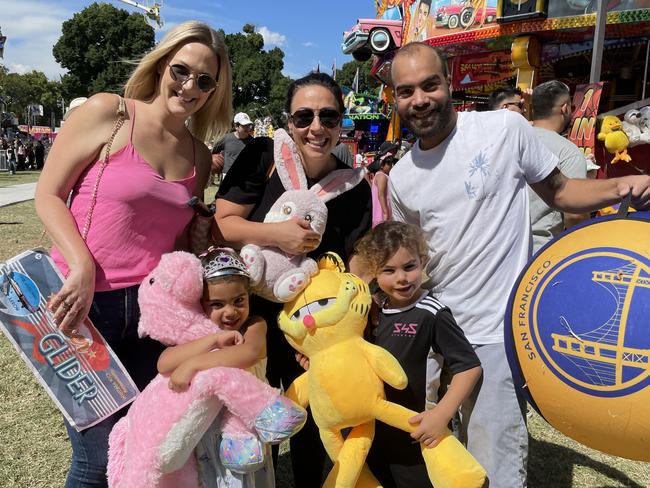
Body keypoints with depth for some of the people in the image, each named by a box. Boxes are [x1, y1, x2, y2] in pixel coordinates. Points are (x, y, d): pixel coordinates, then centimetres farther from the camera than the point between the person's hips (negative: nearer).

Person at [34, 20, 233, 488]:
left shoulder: (199, 156, 9)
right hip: (85, 301, -4)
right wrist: (83, 268, -18)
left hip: (153, 309, 5)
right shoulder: (106, 113, -5)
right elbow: (48, 195, -6)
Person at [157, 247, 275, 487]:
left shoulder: (254, 326, -11)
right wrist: (214, 339, -28)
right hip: (203, 435, 2)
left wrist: (192, 364, -36)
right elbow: (164, 364, -21)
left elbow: (250, 353, -33)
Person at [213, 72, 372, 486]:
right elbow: (221, 224, -13)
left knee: (312, 422, 19)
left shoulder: (355, 188, -7)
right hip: (254, 312, -1)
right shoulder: (264, 156, -11)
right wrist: (276, 235, -29)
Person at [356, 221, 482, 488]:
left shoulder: (432, 314, -19)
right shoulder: (374, 310, 0)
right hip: (372, 430, 6)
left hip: (415, 437, -6)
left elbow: (469, 366, -17)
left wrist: (441, 414, -25)